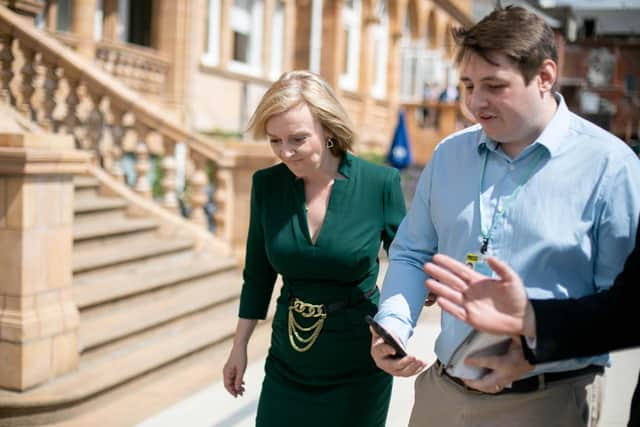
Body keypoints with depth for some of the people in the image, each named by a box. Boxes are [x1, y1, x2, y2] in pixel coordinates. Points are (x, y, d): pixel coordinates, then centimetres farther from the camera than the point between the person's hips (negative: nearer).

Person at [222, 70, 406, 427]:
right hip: (287, 363, 3)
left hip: (358, 366, -2)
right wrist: (240, 345, 9)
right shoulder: (266, 185, -6)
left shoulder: (380, 184, -15)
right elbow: (258, 274, 5)